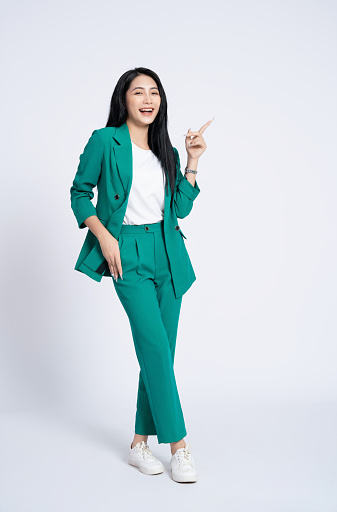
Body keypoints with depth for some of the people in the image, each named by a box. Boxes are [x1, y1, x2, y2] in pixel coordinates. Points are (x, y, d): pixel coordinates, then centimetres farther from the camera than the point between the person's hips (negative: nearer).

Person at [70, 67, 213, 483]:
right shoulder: (105, 141, -1)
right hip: (127, 254, -6)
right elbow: (79, 193, 2)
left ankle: (140, 443, 17)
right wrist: (104, 236, -10)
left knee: (159, 353, 5)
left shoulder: (166, 151, 14)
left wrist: (192, 163, 4)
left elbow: (180, 208, 9)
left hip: (167, 254, 6)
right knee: (155, 345, -12)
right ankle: (178, 444, 0)